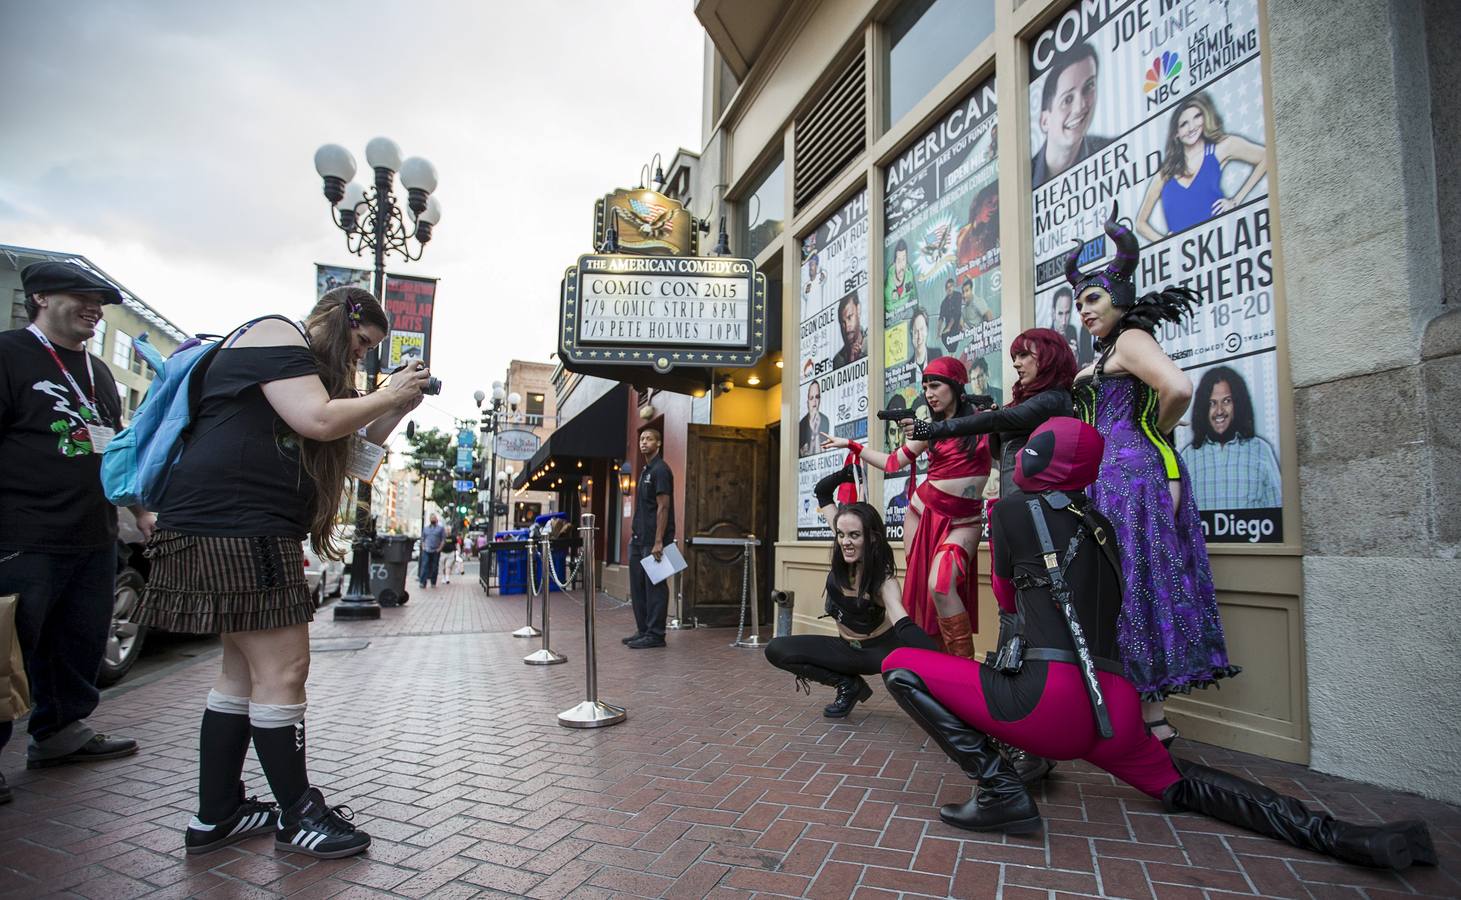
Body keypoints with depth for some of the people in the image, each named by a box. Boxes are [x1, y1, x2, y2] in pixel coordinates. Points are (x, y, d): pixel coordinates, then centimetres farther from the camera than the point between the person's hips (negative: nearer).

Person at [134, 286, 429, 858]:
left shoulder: (307, 365, 25)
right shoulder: (275, 335, -5)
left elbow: (353, 445, 24)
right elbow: (318, 420, -19)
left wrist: (394, 411, 11)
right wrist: (386, 396, -6)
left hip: (255, 533, 12)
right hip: (233, 526, -12)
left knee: (245, 671, 14)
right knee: (282, 670, -7)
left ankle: (216, 816, 23)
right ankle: (299, 817, 3)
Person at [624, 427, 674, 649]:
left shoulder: (660, 470, -10)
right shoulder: (645, 470, 18)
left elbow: (663, 507, -16)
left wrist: (658, 542, -21)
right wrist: (634, 534, 18)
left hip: (653, 541, -10)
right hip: (639, 539, 10)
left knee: (655, 587, -4)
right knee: (637, 587, 12)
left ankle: (655, 634, 2)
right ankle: (643, 630, 21)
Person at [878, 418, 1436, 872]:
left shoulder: (1012, 510, -1)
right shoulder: (1099, 524, 15)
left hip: (1049, 699, -7)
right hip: (1117, 714, 7)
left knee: (899, 665, -1)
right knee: (1179, 785, 35)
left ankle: (1000, 793, -7)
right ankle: (1341, 837, 18)